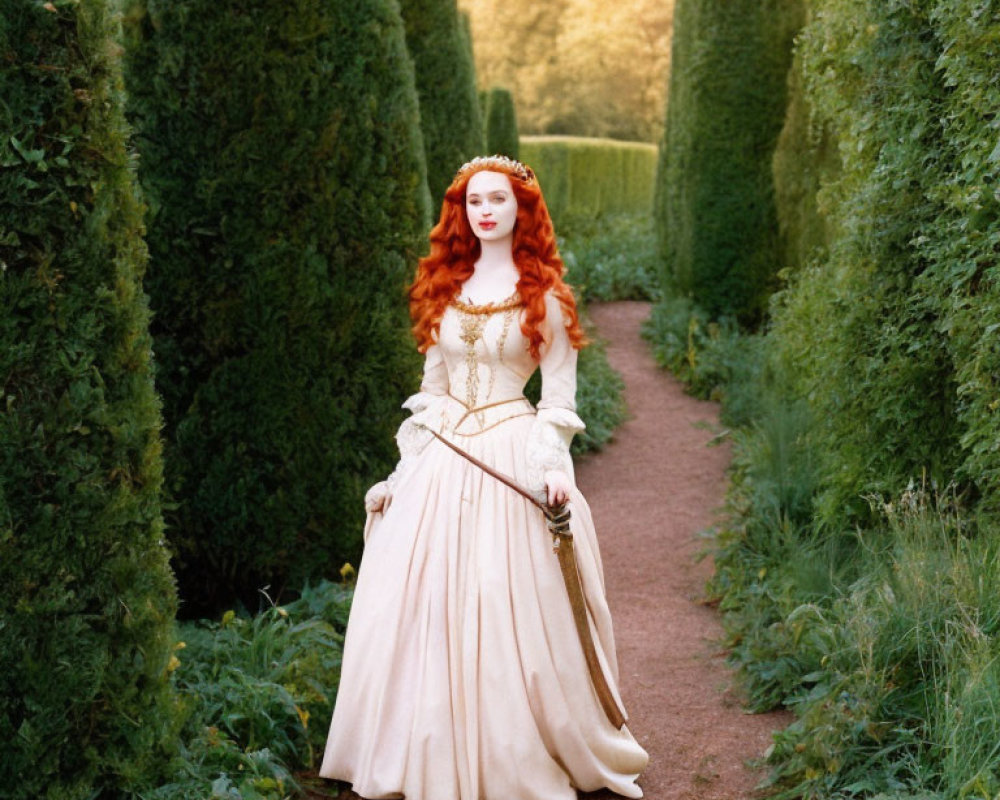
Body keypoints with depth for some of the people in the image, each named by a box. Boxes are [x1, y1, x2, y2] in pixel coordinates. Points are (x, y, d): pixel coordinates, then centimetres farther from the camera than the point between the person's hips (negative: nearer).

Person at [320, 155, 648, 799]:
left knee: (507, 615, -5)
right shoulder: (445, 287, 12)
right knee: (422, 610, 2)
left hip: (512, 456, -4)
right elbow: (432, 385, 16)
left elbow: (561, 392, -1)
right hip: (441, 459, 4)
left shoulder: (542, 294, 0)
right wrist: (404, 468, 12)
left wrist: (554, 466, -15)